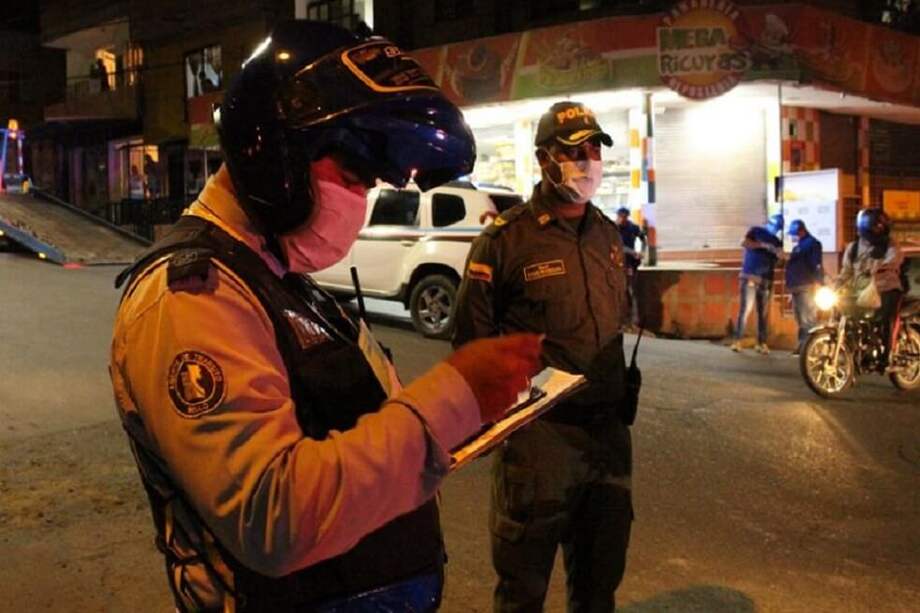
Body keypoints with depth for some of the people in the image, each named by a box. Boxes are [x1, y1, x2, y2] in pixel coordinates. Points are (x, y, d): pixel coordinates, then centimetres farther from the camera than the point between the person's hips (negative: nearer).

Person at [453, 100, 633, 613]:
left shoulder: (610, 235, 10)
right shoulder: (507, 238, -10)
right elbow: (474, 336, -8)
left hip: (608, 426, 6)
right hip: (539, 430, -6)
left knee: (600, 572, 21)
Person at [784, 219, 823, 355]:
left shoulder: (812, 243, -6)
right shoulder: (798, 246, 24)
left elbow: (817, 265, -15)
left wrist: (817, 283, -22)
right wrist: (790, 286, 26)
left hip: (806, 288, -10)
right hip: (797, 288, 10)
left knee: (807, 318, -14)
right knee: (800, 319, 11)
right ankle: (803, 344, 15)